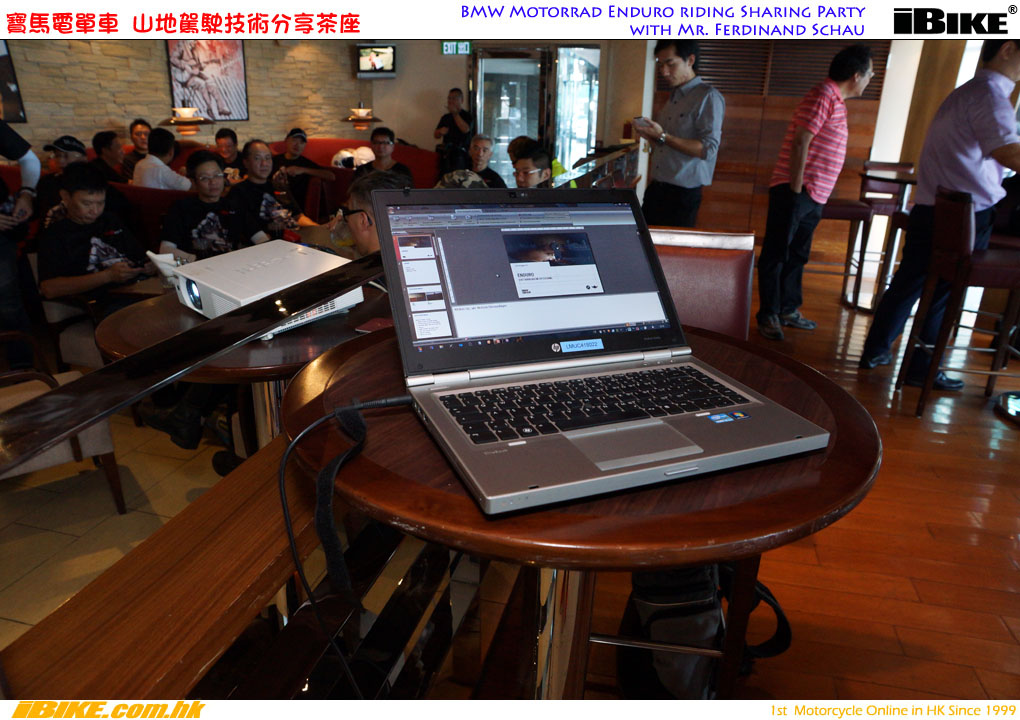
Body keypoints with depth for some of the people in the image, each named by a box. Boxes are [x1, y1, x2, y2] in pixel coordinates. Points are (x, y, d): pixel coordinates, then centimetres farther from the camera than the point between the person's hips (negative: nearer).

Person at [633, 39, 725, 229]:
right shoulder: (673, 97, 16)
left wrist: (662, 136, -20)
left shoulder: (708, 97, -9)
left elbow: (708, 149, -18)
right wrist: (650, 136, 2)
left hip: (682, 194, -7)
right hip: (655, 190, 7)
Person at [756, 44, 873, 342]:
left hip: (813, 195, 10)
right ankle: (768, 315, 0)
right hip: (795, 191, -10)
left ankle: (788, 310, 23)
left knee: (797, 255, 14)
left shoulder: (835, 99, 19)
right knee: (776, 254, -4)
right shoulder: (824, 97, -11)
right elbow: (800, 142, -19)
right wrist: (796, 188, -20)